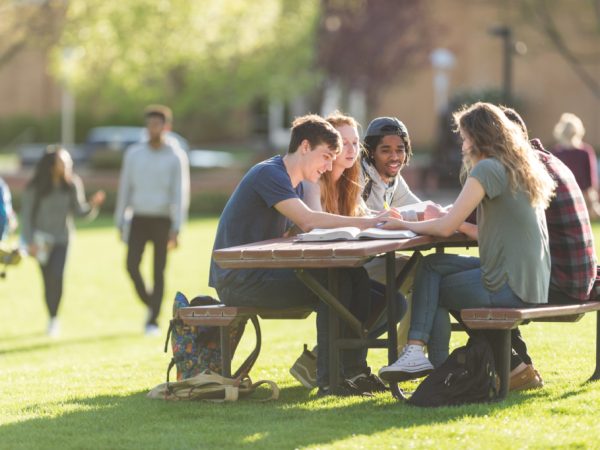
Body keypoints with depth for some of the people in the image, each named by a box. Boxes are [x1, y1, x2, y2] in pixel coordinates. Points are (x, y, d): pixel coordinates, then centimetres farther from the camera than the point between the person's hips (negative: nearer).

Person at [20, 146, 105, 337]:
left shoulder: (72, 185, -6)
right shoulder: (34, 188, -11)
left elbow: (80, 211, -1)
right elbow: (26, 215, -5)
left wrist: (93, 205, -21)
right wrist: (29, 242, -10)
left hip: (62, 238, 0)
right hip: (42, 239, 0)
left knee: (56, 276, -18)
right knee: (48, 280, 2)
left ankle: (54, 318, -6)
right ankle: (52, 318, 20)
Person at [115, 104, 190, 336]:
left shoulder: (176, 156, -5)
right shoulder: (134, 154, 3)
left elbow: (180, 193, -8)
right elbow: (125, 189, 8)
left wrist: (176, 228, -16)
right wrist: (120, 223, 6)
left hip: (163, 221, -2)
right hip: (138, 219, 2)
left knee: (159, 272, -2)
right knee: (132, 265, -12)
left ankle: (153, 321, 4)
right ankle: (150, 305, 13)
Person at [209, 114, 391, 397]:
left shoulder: (294, 182, 17)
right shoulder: (269, 174, -15)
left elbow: (310, 230, 7)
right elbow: (307, 221, -29)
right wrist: (367, 223, -30)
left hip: (264, 273, 10)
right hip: (238, 280, -10)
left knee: (355, 275, -1)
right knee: (333, 283, -22)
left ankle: (353, 370, -2)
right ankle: (329, 380, -18)